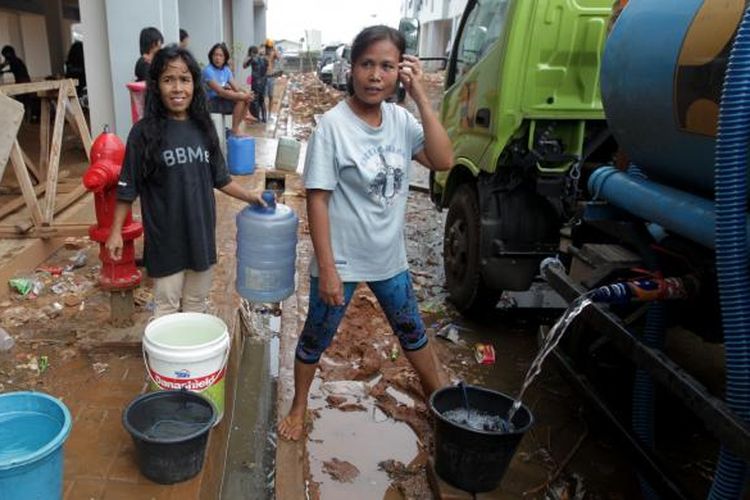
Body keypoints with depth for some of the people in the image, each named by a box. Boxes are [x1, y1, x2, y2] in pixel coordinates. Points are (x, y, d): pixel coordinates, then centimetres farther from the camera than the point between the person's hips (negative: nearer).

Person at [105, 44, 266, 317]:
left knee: (196, 305, 19)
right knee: (167, 307, 9)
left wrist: (249, 195, 1)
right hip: (165, 238, -4)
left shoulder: (203, 128, 1)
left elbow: (220, 178, 10)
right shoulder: (144, 132, -11)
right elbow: (127, 188, -6)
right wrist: (116, 231, -7)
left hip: (200, 233, 4)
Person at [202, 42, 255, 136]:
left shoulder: (226, 69, 5)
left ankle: (236, 128, 1)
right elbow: (220, 92, -27)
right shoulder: (208, 70, -20)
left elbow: (236, 88, 0)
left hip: (221, 100, 8)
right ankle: (235, 130, -14)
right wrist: (241, 96, -29)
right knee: (240, 100, -23)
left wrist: (246, 94, -24)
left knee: (247, 99, -3)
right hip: (210, 103, -8)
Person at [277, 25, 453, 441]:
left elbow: (443, 161, -13)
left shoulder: (400, 119, -3)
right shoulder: (333, 125, -18)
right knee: (316, 339, 15)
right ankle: (298, 408, 40)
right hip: (342, 260, -4)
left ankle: (439, 393, 48)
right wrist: (327, 267, -19)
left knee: (412, 330, 24)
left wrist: (421, 97, -17)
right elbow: (317, 199, -17)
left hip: (390, 258, 5)